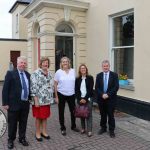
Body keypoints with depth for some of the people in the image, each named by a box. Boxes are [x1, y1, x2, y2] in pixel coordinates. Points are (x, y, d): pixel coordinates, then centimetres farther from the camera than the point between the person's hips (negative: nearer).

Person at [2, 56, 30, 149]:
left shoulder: (28, 75, 8)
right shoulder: (10, 73, -8)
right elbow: (5, 89, -9)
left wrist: (29, 99, 13)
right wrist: (5, 103, -12)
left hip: (25, 104, 4)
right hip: (14, 103, -4)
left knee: (23, 123, 15)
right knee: (12, 123, 11)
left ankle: (22, 138, 32)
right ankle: (11, 140, 29)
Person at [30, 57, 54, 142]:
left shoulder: (49, 73, 9)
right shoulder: (36, 73, -13)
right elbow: (33, 87, -17)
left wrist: (50, 98, 13)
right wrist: (36, 100, -19)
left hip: (47, 100, 6)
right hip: (39, 100, -6)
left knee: (45, 116, 15)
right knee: (39, 117, 6)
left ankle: (44, 132, 29)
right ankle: (37, 133, 22)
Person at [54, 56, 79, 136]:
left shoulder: (73, 71, 1)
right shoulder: (58, 72, -4)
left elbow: (75, 82, 7)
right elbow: (55, 85, -2)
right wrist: (56, 96, -5)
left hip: (71, 94, 2)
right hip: (61, 94, -2)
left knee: (73, 111, 10)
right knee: (61, 112, 8)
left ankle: (73, 126, 31)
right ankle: (63, 128, 24)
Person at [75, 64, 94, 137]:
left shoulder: (90, 78, 0)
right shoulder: (77, 79, 7)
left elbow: (90, 89, -6)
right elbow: (76, 90, 3)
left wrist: (85, 98, -12)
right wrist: (80, 99, -9)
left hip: (88, 99, -2)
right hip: (80, 99, 2)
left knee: (89, 114, -2)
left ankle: (89, 130, 2)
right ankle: (83, 128, 18)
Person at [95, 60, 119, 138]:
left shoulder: (114, 75, -2)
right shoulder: (99, 75, 6)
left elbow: (116, 87, -9)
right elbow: (96, 88, 1)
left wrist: (108, 95, -16)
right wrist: (102, 94, -14)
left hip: (111, 99, -2)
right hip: (101, 99, 3)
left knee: (111, 115, 4)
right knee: (102, 114, 13)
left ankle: (111, 130, 17)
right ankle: (103, 128, 29)